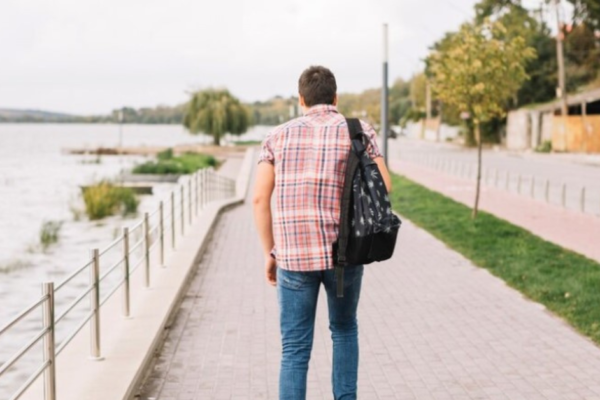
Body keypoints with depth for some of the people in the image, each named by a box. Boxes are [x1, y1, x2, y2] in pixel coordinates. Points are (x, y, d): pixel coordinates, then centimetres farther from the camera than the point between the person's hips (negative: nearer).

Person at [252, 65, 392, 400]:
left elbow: (260, 198, 1)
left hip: (294, 253, 0)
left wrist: (270, 252, 9)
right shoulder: (358, 130, 3)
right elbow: (384, 186, -4)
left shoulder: (279, 136, 8)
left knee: (295, 348, 6)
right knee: (344, 329, 25)